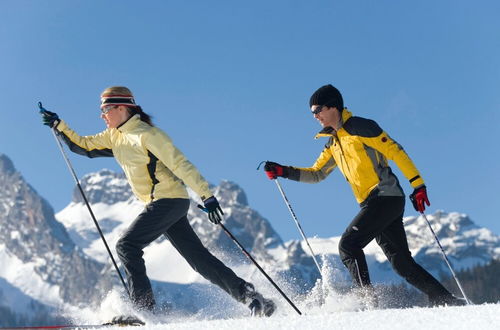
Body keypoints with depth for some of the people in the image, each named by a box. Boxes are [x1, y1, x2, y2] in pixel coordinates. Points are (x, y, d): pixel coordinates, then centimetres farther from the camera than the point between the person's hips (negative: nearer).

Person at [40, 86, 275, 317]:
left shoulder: (146, 134, -13)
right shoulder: (114, 137, 12)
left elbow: (180, 165, -18)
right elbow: (82, 146, 21)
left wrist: (207, 196, -23)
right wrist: (58, 125, 8)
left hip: (170, 200, -8)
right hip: (158, 204, 8)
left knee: (127, 245, -13)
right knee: (198, 258, 5)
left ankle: (144, 308, -11)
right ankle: (248, 295, 6)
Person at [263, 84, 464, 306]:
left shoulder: (360, 127, -6)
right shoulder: (333, 143, 18)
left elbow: (396, 152, -10)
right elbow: (316, 174, 24)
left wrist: (418, 185, -15)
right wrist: (283, 171, 11)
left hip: (386, 197, -8)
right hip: (372, 204, 8)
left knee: (348, 244, -17)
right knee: (402, 263, 5)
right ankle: (446, 300, 9)